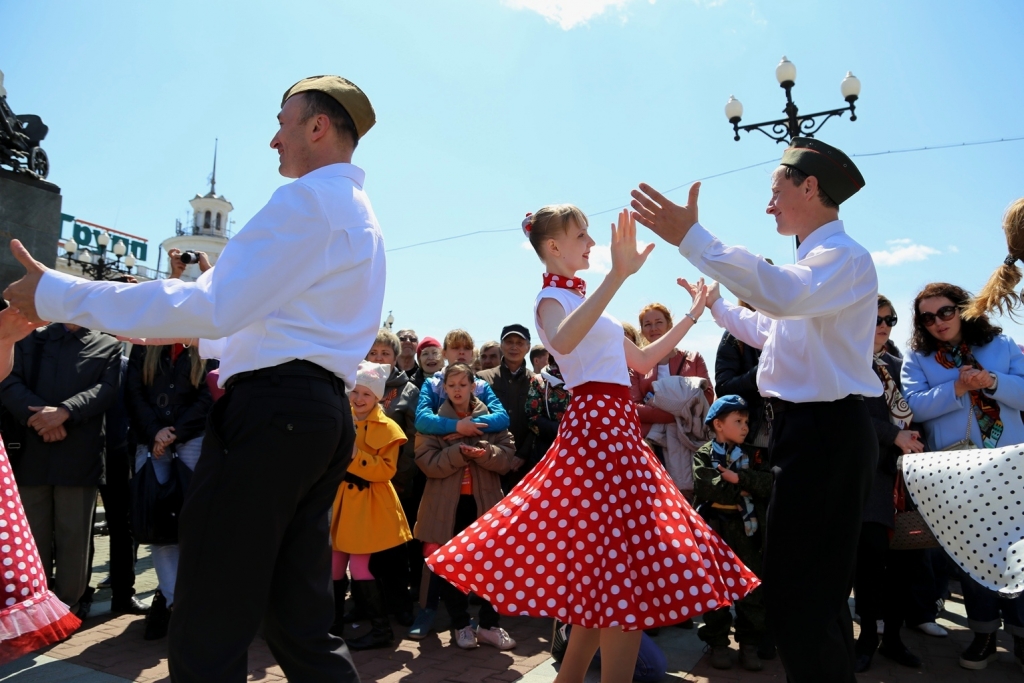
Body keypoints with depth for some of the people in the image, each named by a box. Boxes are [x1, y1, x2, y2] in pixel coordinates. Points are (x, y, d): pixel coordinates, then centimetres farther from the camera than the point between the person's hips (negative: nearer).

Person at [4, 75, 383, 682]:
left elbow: (215, 305, -16)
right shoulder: (363, 218, 23)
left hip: (271, 411, -10)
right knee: (301, 623, 15)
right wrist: (196, 334, 33)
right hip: (323, 412, 10)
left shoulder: (310, 199, -8)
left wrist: (61, 296, -8)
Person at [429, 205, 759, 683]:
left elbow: (643, 360, 25)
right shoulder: (552, 298, -5)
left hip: (613, 428, 9)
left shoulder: (582, 299, 22)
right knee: (629, 571, -11)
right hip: (598, 428, -9)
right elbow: (562, 341, -31)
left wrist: (692, 314, 26)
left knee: (603, 573, 12)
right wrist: (618, 275, -37)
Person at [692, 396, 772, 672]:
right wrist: (742, 489, -13)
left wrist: (738, 478, -20)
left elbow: (768, 483, -9)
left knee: (750, 588, 6)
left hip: (746, 530, 3)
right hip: (714, 530, -2)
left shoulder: (753, 455, 7)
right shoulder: (703, 455, -3)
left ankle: (749, 644, 19)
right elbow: (706, 488, -19)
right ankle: (718, 643, 19)